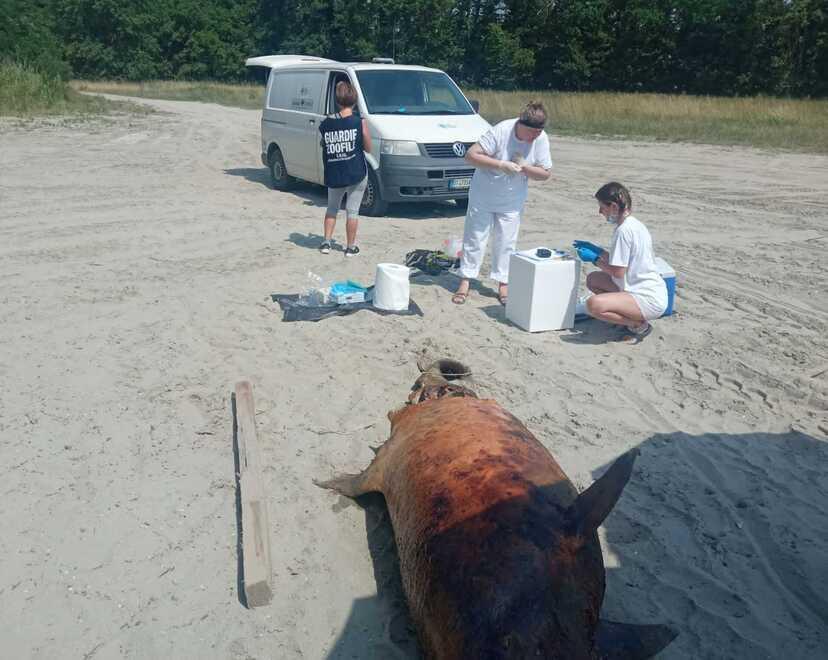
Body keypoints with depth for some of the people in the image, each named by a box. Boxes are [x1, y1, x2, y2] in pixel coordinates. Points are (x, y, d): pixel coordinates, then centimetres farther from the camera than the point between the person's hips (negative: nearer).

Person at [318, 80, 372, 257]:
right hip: (357, 174, -2)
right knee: (352, 210, 7)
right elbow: (368, 148, -2)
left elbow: (323, 145, 10)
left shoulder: (325, 123, -3)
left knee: (332, 208, 21)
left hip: (333, 175, 3)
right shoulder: (359, 122, -10)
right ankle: (350, 247, 11)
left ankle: (326, 242, 18)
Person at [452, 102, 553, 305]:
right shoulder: (500, 131, -24)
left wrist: (524, 168, -25)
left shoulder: (541, 139, -14)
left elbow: (545, 173, -6)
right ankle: (465, 282, 13)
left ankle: (503, 284, 18)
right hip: (483, 195, -3)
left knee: (506, 242, 7)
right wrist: (501, 164, -33)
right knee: (475, 238, 4)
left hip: (512, 202, 3)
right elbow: (471, 155, -25)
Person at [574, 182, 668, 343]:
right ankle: (630, 315, 11)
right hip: (648, 289, 10)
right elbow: (621, 260, 18)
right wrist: (596, 249, 15)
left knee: (593, 304, -29)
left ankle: (639, 325, -6)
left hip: (650, 299, -10)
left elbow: (618, 271, -18)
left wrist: (594, 258, -5)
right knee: (592, 279, 14)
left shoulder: (624, 230, -19)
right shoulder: (634, 224, 10)